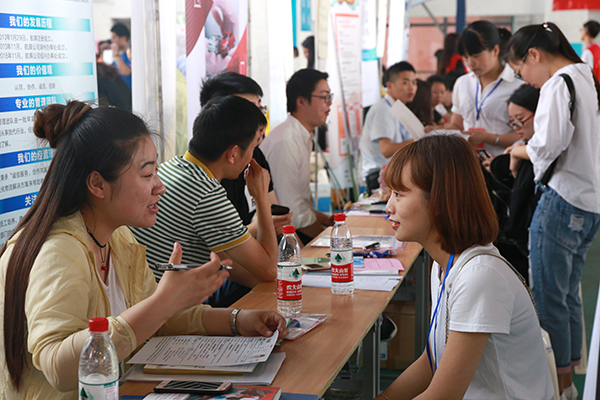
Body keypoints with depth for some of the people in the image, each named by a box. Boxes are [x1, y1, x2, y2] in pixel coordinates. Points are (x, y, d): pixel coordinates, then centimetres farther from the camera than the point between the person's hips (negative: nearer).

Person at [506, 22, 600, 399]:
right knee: (569, 295, 18)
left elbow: (549, 144, -23)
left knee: (548, 298, 1)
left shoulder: (559, 84, -13)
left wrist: (521, 150, -3)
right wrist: (532, 149, 13)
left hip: (563, 201, -9)